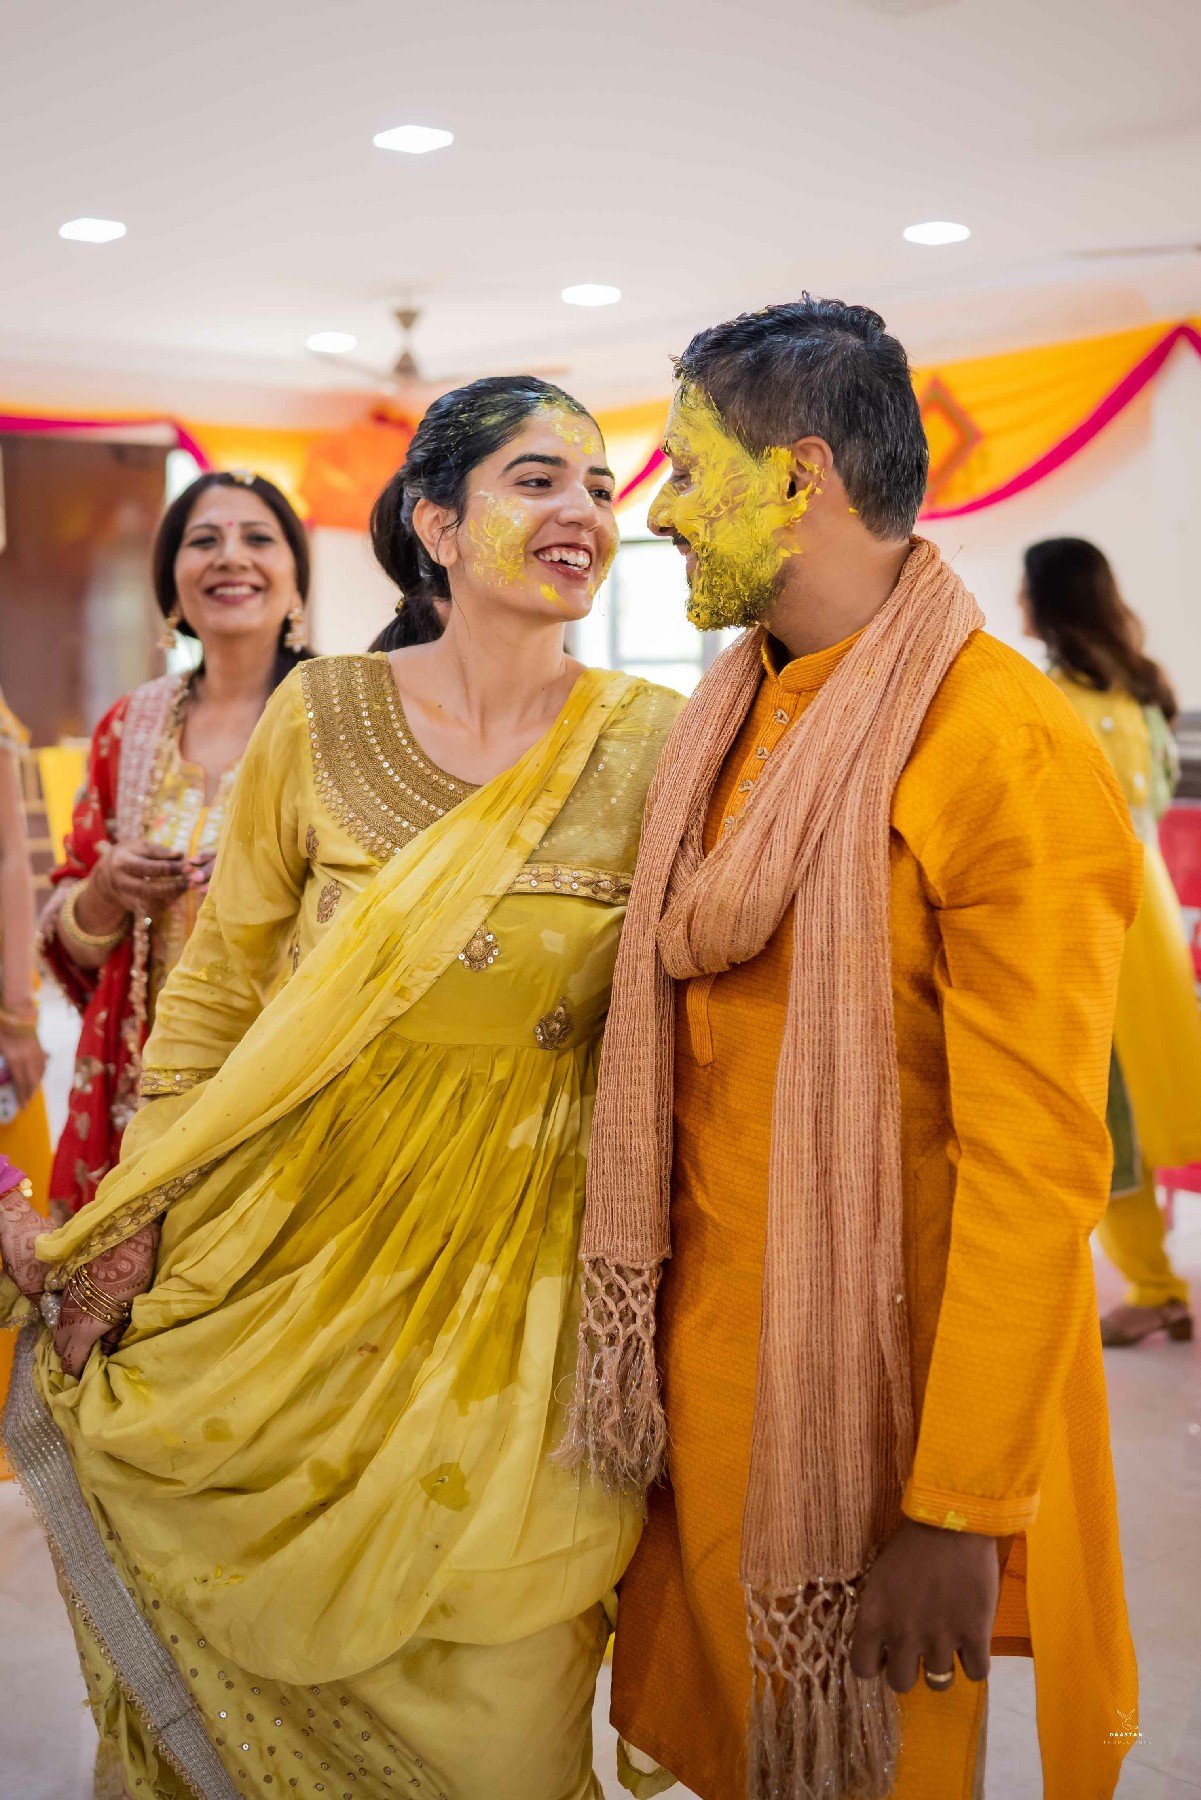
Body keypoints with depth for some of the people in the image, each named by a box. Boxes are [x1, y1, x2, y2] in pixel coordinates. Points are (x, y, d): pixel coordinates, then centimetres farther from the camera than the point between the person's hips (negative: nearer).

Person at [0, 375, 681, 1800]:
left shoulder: (651, 744, -5)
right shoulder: (320, 715, -4)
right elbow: (215, 987, 2)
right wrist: (129, 1231, 1)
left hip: (511, 1278, 0)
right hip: (294, 1240, 1)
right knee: (242, 1650, 15)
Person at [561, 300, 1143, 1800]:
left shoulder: (1011, 749, -18)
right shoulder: (725, 725, 7)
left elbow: (1039, 1168, -21)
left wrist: (963, 1511, -20)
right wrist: (637, 1328, 10)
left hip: (876, 1381, -6)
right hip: (706, 1358, 6)